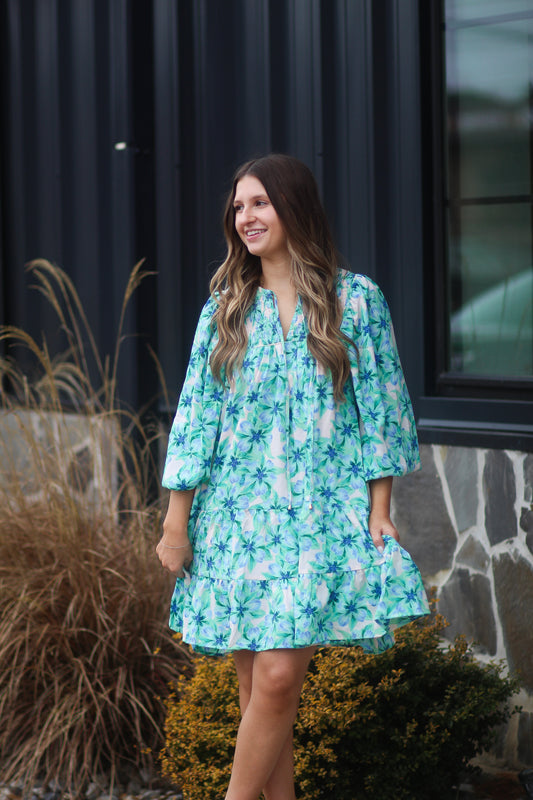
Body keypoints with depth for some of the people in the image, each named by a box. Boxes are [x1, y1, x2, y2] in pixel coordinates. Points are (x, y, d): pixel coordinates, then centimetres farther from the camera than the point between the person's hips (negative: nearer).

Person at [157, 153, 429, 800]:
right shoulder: (225, 308, 10)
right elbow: (196, 414, 8)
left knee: (278, 678, -13)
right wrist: (176, 521, 4)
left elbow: (380, 408, 2)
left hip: (322, 515, -3)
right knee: (255, 686, 4)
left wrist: (378, 511, -3)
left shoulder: (355, 298, 2)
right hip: (238, 513, 3)